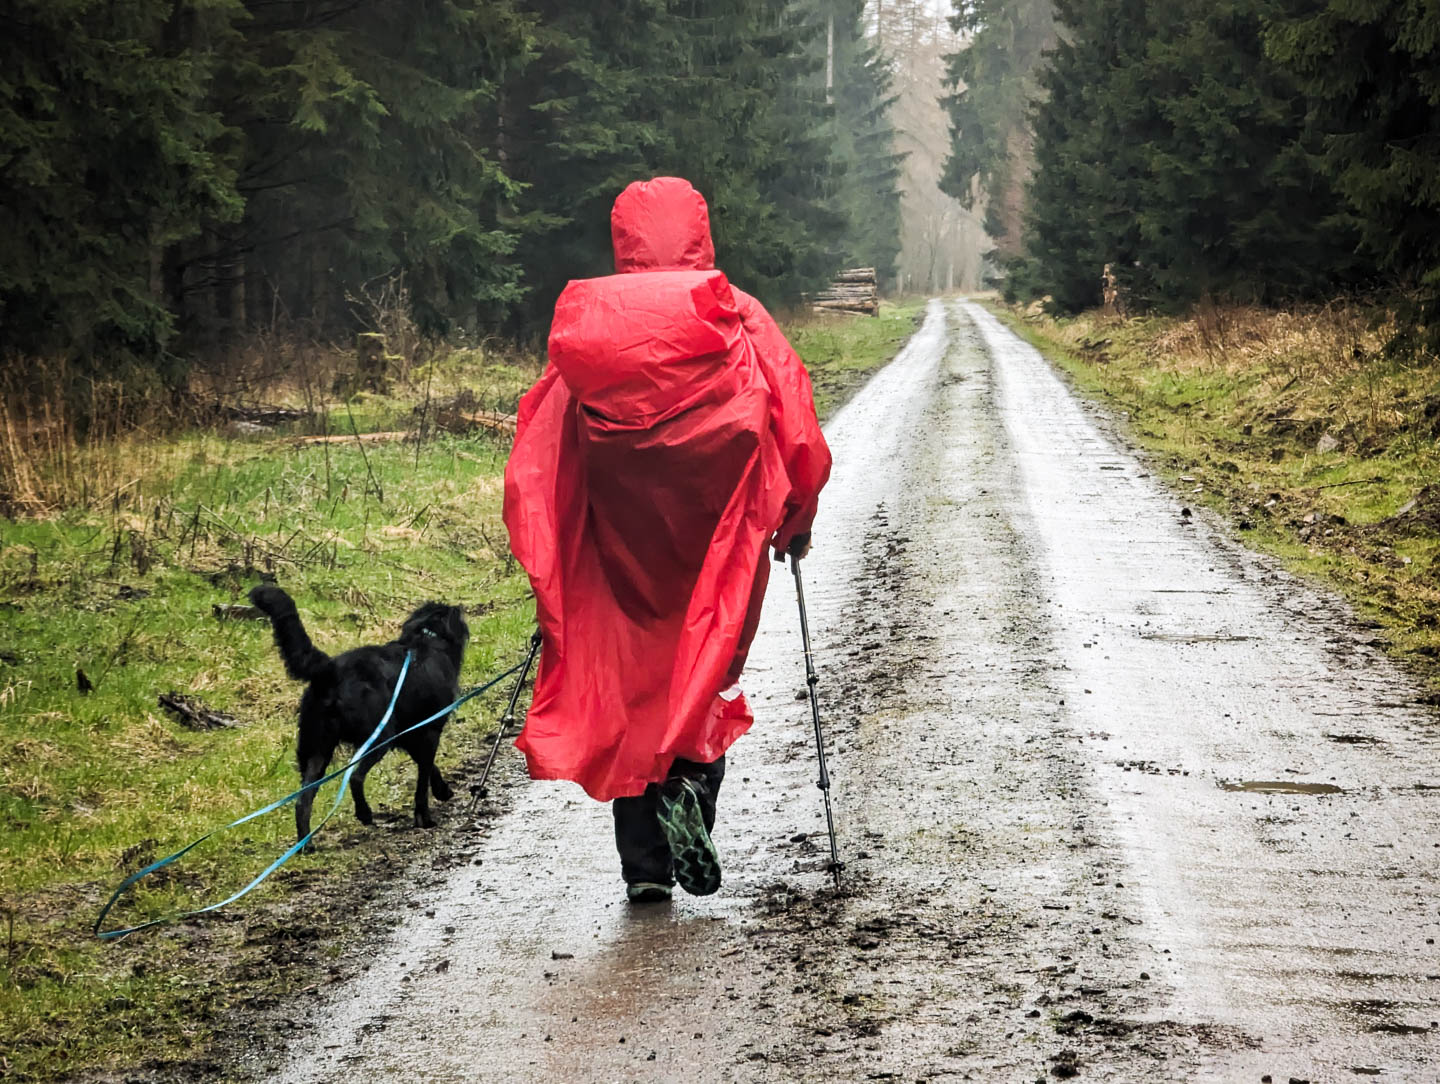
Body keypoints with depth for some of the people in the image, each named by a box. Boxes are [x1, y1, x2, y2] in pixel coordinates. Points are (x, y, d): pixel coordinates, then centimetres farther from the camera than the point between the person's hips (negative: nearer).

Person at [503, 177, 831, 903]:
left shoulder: (584, 322, 5)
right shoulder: (736, 318, 2)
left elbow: (541, 450, 4)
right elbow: (796, 428, 1)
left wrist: (551, 564, 12)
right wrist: (796, 517, 15)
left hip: (617, 539, 1)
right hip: (716, 521, -1)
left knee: (626, 680, 8)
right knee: (708, 666, 8)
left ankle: (644, 863, 4)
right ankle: (690, 781, -21)